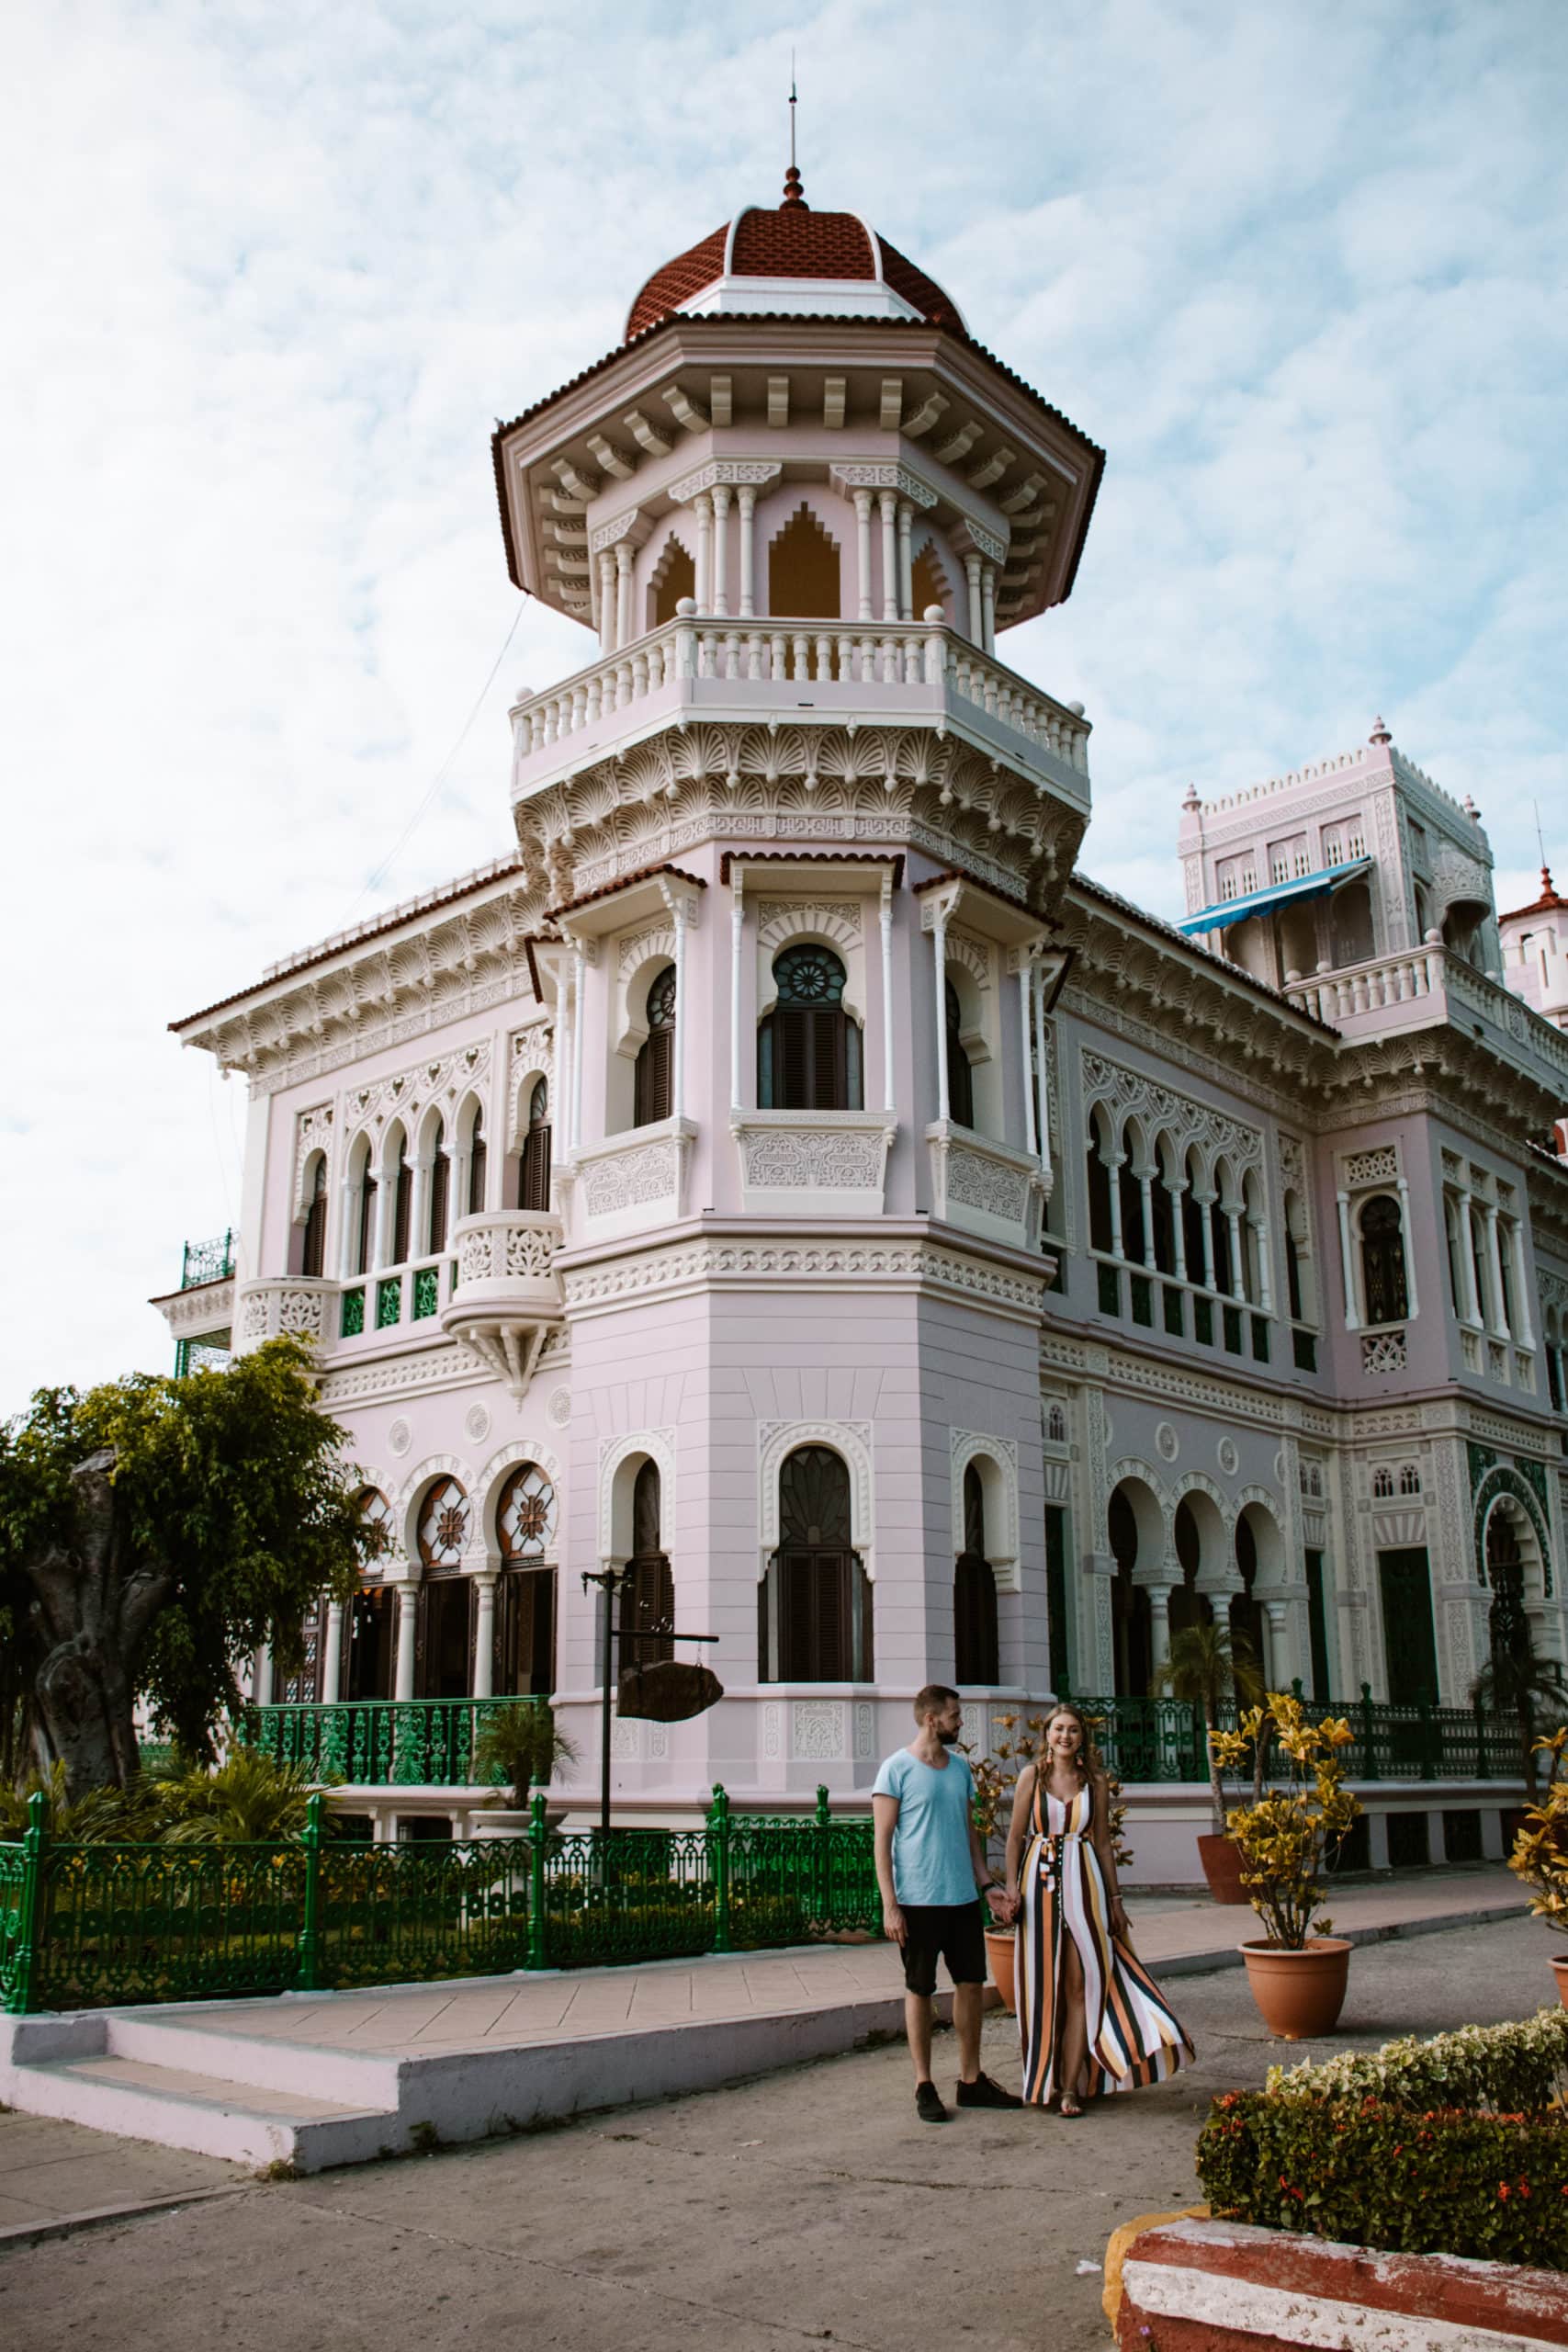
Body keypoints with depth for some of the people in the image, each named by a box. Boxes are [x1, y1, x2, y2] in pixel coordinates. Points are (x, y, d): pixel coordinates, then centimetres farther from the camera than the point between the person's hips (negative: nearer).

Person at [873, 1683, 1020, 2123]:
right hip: (918, 1900, -6)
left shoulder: (960, 1768, 12)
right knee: (919, 1990, 3)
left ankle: (970, 2079, 22)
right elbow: (883, 1841, -9)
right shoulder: (897, 1769, -8)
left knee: (972, 1984, 10)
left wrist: (987, 1884, 9)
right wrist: (889, 1905, -14)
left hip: (964, 1897, 6)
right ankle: (924, 2086, 13)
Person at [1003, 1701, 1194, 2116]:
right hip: (1040, 1881, -1)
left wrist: (1115, 1898, 9)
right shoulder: (1032, 1775, 2)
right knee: (1044, 1982, 6)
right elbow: (1016, 1835, 3)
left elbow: (1103, 1842, 10)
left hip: (1084, 1882, 1)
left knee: (1080, 1984, -3)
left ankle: (1071, 2085, 1)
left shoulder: (1095, 1780, 6)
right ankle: (1044, 2080, 19)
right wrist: (1012, 1884, -8)